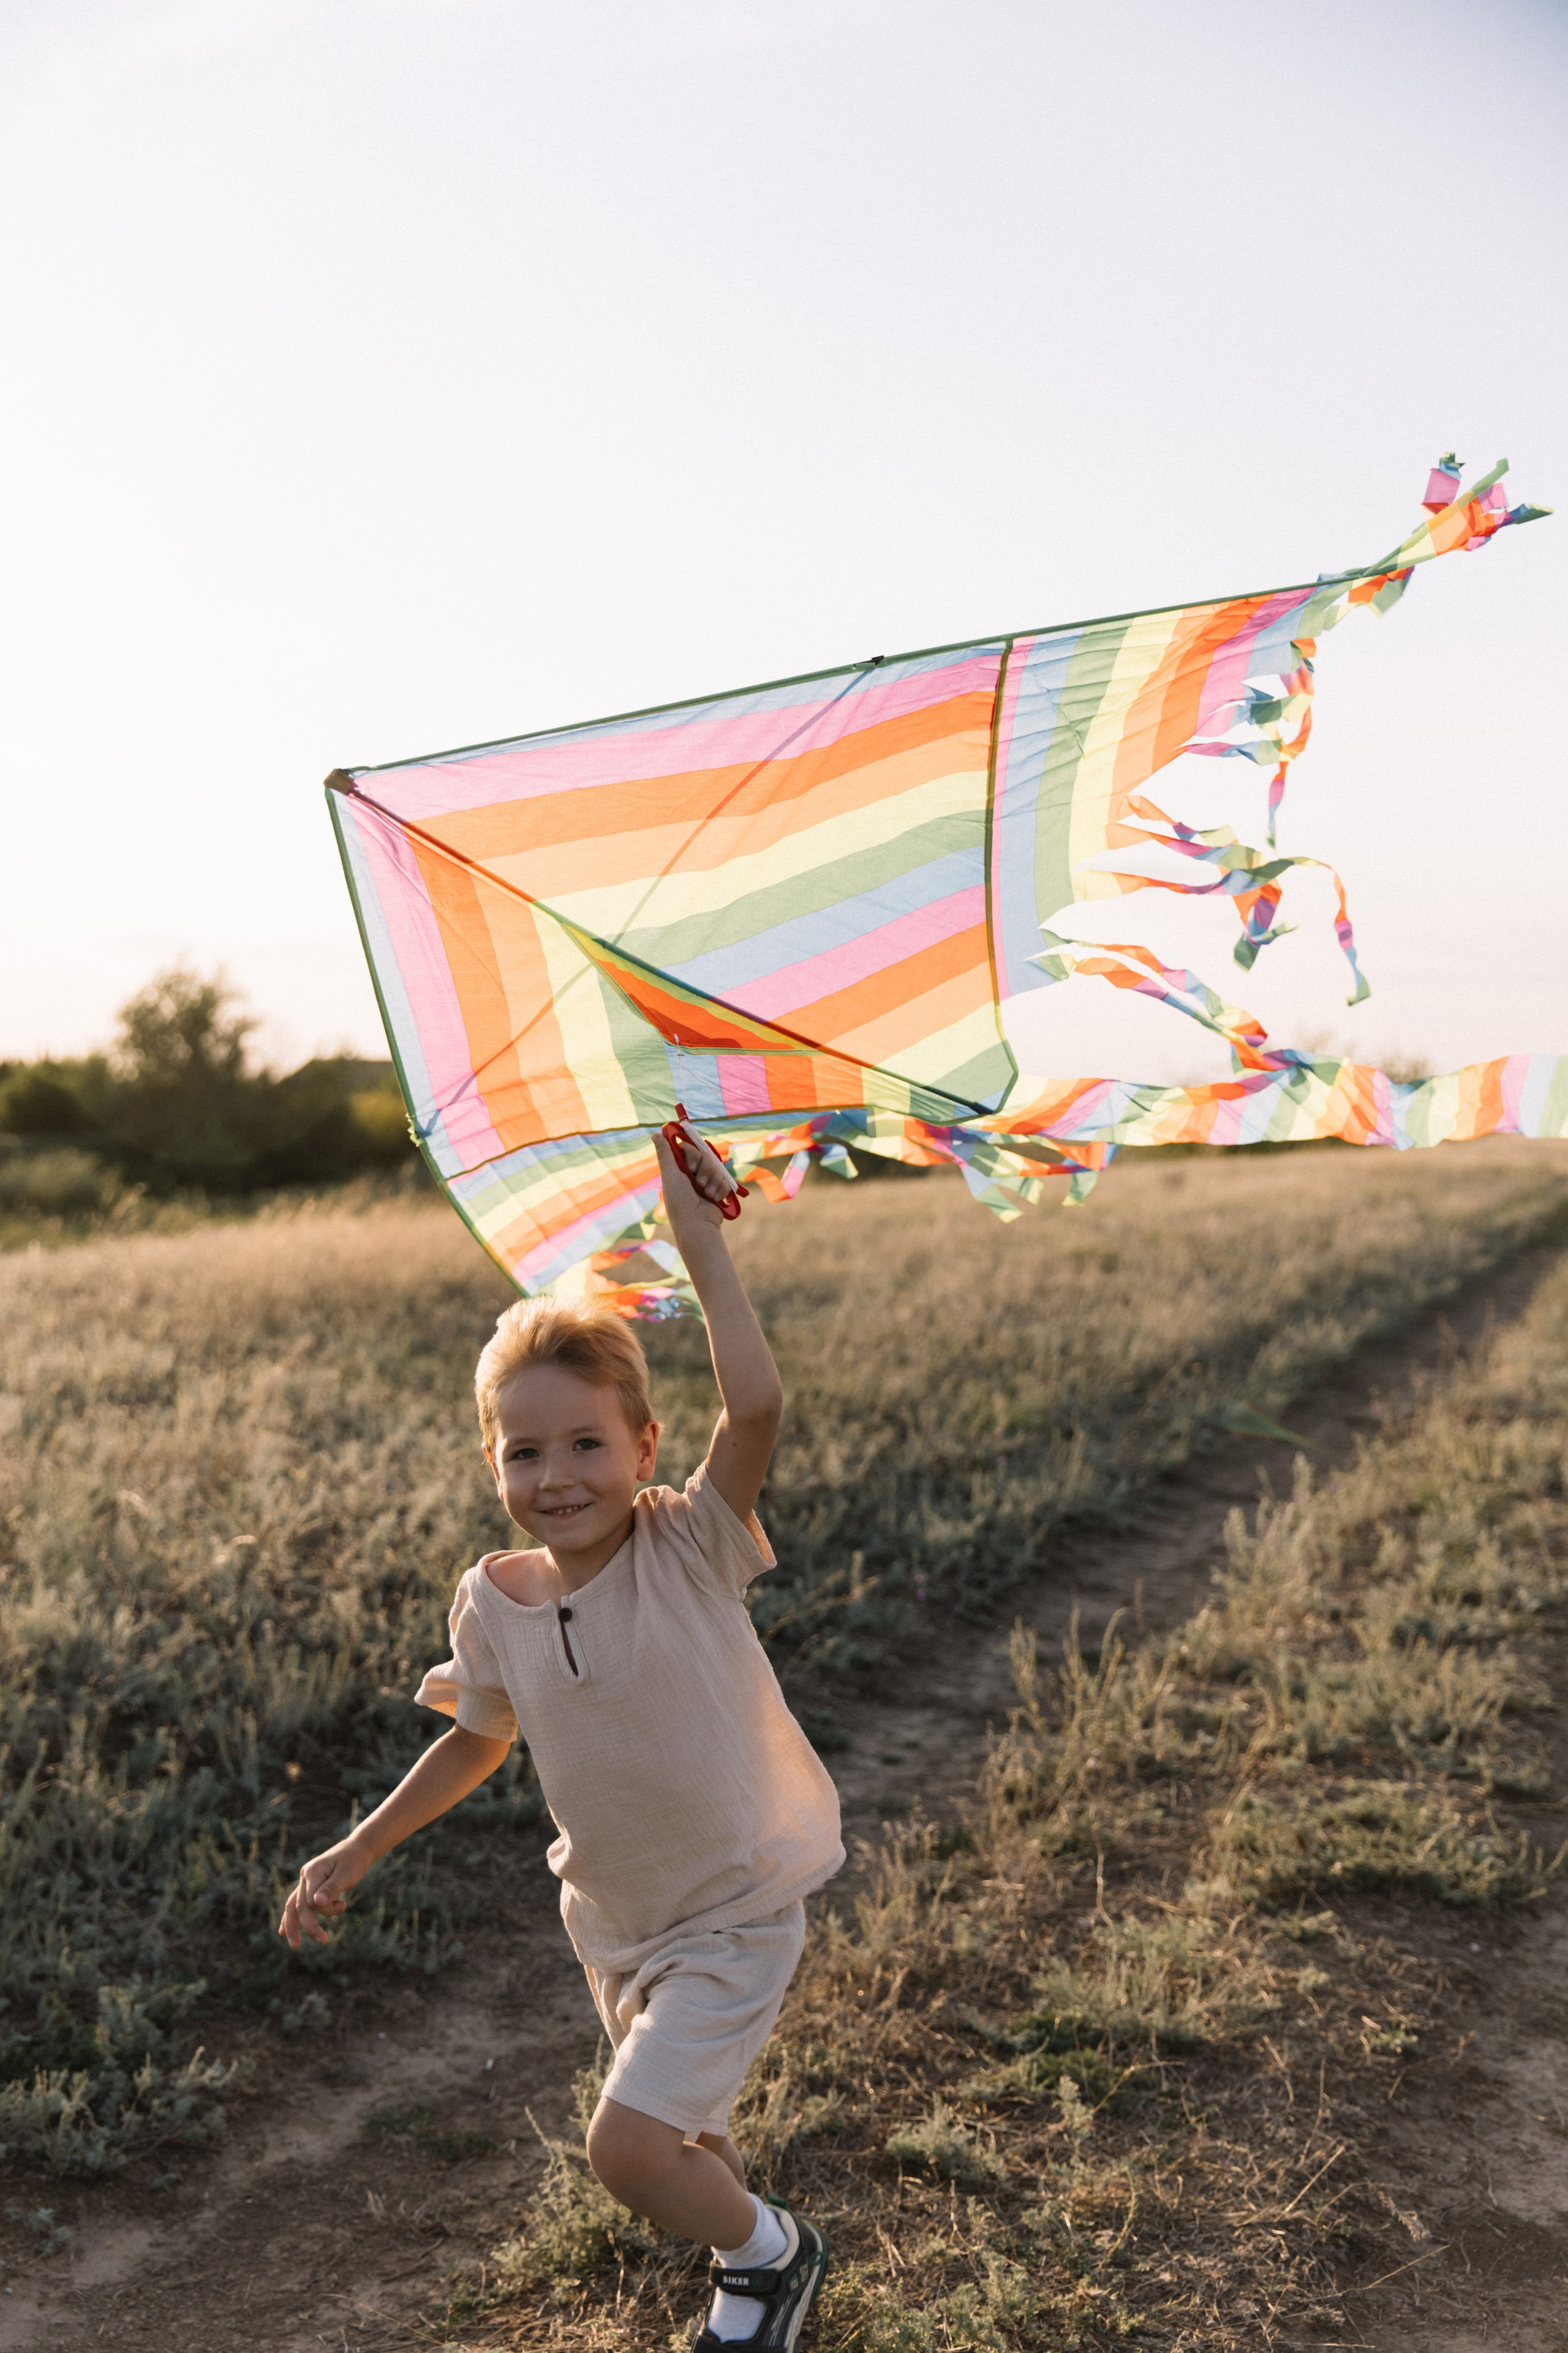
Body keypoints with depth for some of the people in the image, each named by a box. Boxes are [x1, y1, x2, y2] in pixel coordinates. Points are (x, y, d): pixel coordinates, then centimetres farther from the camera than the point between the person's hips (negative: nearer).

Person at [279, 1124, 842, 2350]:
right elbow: (478, 1740, 9)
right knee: (680, 2130, 23)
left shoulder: (691, 1547, -23)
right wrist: (355, 1854, 8)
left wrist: (700, 1236, -40)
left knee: (626, 2145, -11)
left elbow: (758, 1405, -42)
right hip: (612, 1914, 6)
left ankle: (769, 2253, 20)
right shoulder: (494, 1604, -11)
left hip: (735, 1912, -5)